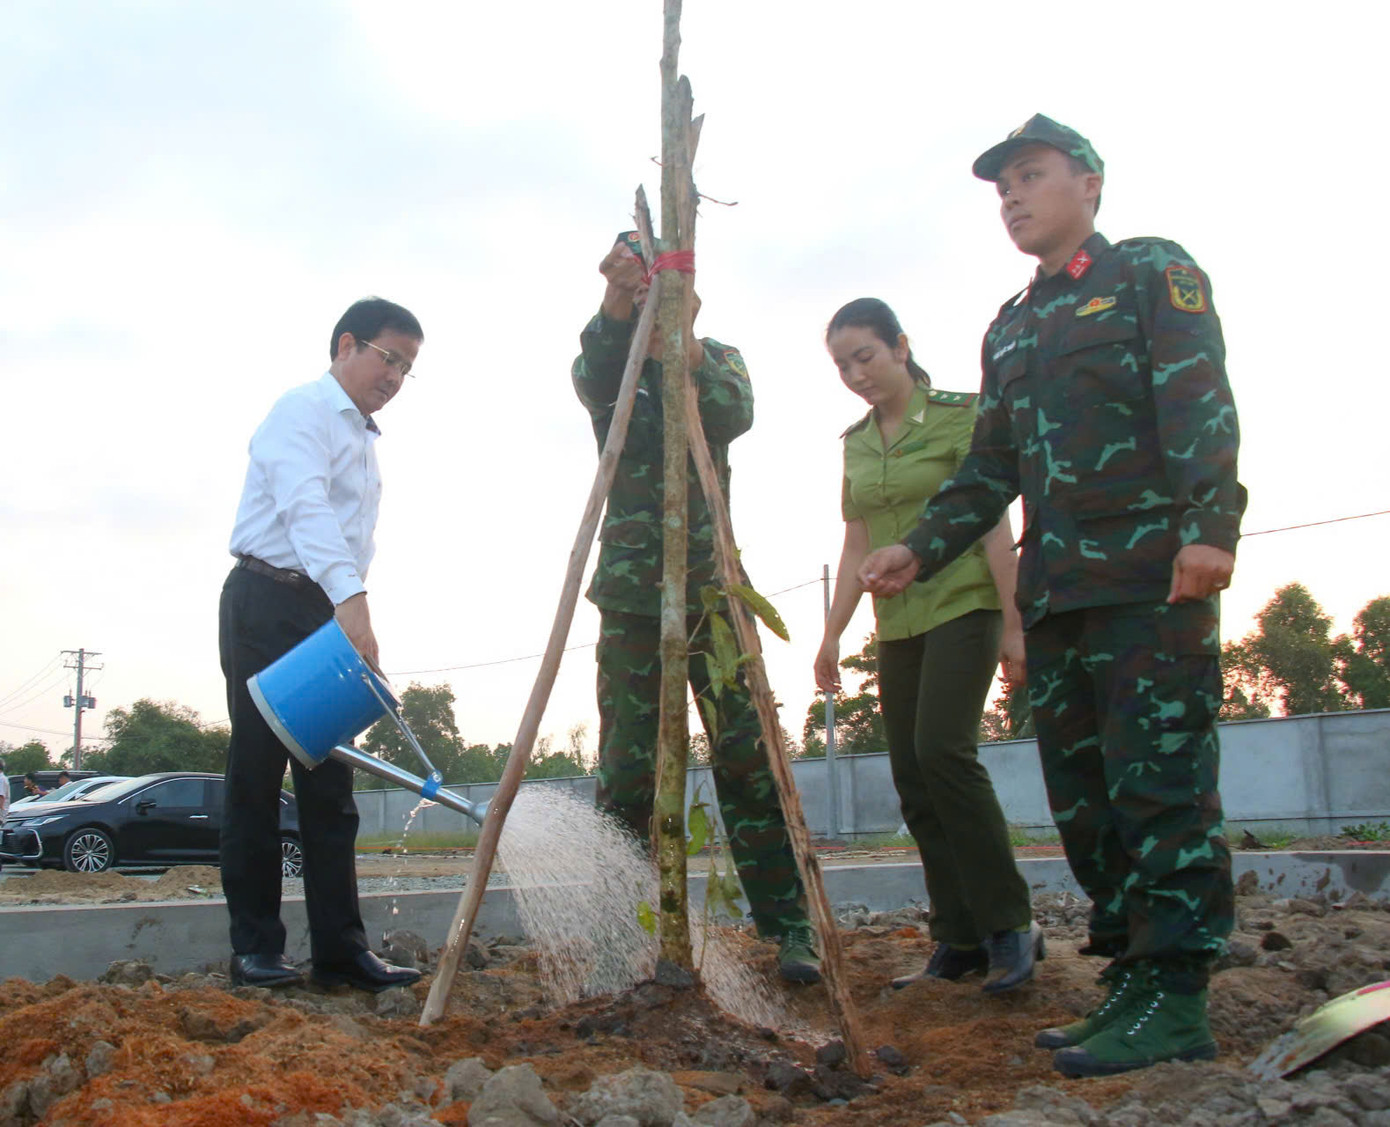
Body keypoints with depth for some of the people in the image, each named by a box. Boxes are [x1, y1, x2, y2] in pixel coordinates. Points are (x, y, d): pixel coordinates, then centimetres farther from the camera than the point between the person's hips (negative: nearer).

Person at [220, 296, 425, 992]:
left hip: (332, 614, 8)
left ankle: (340, 949, 4)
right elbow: (305, 506, -24)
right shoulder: (303, 410, -6)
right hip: (268, 603, -8)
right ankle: (254, 949, 3)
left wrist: (349, 607, 11)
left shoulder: (363, 439, 23)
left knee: (330, 785, 3)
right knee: (256, 779, -3)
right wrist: (350, 596, -38)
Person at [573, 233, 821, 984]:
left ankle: (789, 926, 0)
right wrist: (615, 308, -33)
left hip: (710, 584, 0)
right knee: (626, 768, 0)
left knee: (748, 758, -5)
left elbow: (737, 414, -11)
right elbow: (592, 380, -14)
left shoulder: (718, 357, 11)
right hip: (632, 592, 1)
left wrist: (686, 354, -30)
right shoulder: (609, 363, 11)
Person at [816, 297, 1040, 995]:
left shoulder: (958, 416, -4)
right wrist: (831, 635, 8)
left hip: (962, 605, -6)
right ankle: (961, 941, 7)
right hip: (898, 623, 6)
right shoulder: (855, 444, 13)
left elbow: (994, 526, -8)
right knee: (912, 777, 0)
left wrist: (1014, 623, -13)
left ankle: (1009, 924, -10)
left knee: (941, 749, -22)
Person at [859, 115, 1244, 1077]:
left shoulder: (1153, 274, 6)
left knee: (1160, 779, -10)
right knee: (1082, 795, 5)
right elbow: (991, 470, 22)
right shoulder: (1011, 329, 25)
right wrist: (921, 550, 9)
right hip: (1054, 590, 7)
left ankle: (1175, 999, -5)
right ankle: (1130, 978, 12)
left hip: (1153, 574, -7)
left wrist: (1209, 526, -22)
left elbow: (1201, 405, -9)